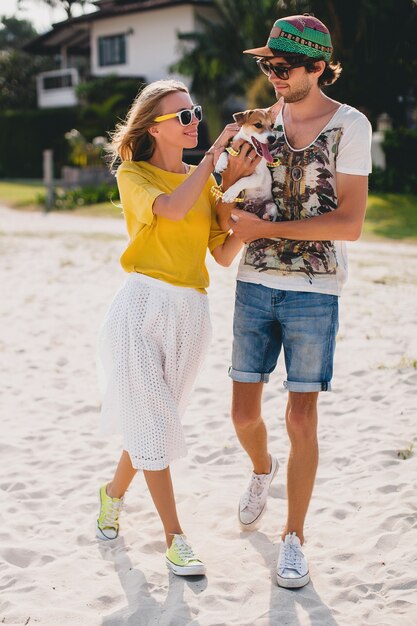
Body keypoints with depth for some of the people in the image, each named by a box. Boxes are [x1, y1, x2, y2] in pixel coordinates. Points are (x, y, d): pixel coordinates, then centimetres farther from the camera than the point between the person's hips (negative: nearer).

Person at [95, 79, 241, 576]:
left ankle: (113, 493, 39)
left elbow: (225, 255, 8)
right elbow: (173, 210, -21)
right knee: (153, 423, -4)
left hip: (190, 314, 4)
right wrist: (215, 151, -14)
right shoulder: (132, 175, 1)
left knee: (152, 420, 13)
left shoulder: (204, 180, 14)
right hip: (143, 307, -4)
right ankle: (175, 539, 7)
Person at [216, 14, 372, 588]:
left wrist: (266, 228, -16)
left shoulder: (350, 125, -6)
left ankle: (294, 539, 15)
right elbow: (227, 218, 8)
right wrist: (231, 177, -14)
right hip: (255, 285, 4)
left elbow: (350, 222, -14)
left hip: (314, 292, -4)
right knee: (244, 413, 8)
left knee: (301, 420, -1)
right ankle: (262, 470, 42)